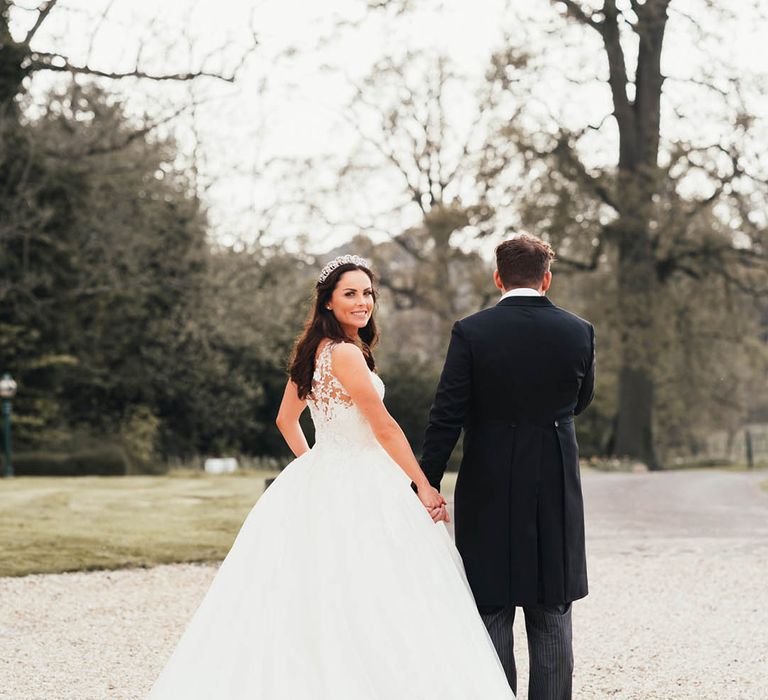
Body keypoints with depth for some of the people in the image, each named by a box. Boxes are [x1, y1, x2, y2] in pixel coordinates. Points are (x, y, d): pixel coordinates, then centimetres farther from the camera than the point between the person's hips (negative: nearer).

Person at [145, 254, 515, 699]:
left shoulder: (313, 350, 10)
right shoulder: (346, 353, -17)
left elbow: (286, 419, 20)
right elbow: (385, 429, -16)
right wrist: (425, 487, -11)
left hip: (317, 478, 9)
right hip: (358, 491, -9)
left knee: (306, 601, 10)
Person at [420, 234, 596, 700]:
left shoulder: (471, 331, -8)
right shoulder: (579, 332, -2)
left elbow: (446, 417, -11)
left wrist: (427, 486, -7)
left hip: (488, 489, -2)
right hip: (557, 490, 2)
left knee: (491, 613, 7)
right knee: (552, 618, 10)